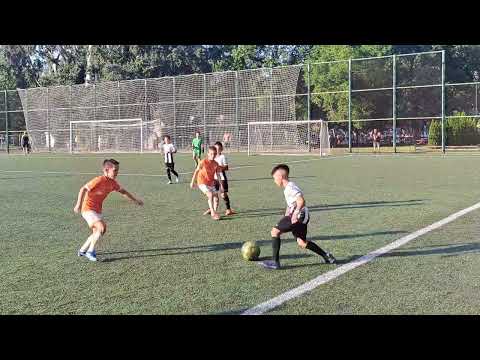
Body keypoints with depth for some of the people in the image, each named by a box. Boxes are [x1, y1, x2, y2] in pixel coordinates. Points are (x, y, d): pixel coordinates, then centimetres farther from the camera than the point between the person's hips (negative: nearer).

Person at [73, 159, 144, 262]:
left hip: (97, 210, 9)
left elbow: (122, 191, 18)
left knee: (97, 232, 18)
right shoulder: (99, 180, -22)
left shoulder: (113, 183, 2)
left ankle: (82, 250, 34)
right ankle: (90, 252, -9)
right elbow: (83, 189, -24)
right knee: (102, 228, -23)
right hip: (88, 209, -9)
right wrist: (78, 204, -31)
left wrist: (135, 200, 20)